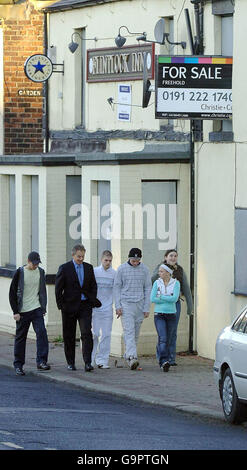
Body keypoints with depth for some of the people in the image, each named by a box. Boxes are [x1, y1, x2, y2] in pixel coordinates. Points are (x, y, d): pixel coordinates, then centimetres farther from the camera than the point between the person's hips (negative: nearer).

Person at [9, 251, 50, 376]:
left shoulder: (40, 272, 6)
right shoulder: (20, 272, -6)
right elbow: (12, 293, -3)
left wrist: (43, 308, 11)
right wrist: (15, 312, -8)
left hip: (37, 309, 2)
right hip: (22, 311, -2)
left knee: (42, 333, -15)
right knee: (20, 338, 4)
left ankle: (41, 361, -15)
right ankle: (18, 365, 12)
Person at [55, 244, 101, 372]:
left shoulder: (88, 268, 8)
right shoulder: (64, 268, -3)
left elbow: (93, 285, 15)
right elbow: (58, 288, -2)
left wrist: (93, 301, 3)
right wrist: (61, 305, -7)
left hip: (85, 305, 2)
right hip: (69, 306, -2)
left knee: (87, 333, -11)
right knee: (69, 336, 6)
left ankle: (87, 362, -15)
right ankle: (70, 363, 17)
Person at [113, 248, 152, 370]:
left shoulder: (144, 269, 5)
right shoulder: (122, 269, -1)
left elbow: (147, 289, 8)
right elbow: (116, 287, 2)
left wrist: (146, 308, 3)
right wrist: (118, 306, -6)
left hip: (139, 305, 3)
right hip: (126, 304, -3)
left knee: (136, 333, 6)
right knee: (129, 331, -14)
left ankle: (128, 355, 19)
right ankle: (132, 357, -24)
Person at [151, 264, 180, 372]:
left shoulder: (176, 283, 1)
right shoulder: (157, 283, 3)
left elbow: (175, 298, -12)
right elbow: (152, 299, -6)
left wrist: (161, 297, -10)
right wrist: (168, 299, -8)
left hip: (171, 315, 1)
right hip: (159, 314, -1)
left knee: (168, 340, 5)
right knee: (163, 338, -16)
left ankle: (160, 359, 17)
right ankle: (164, 361, -25)